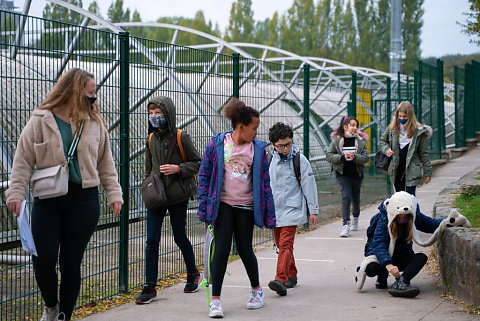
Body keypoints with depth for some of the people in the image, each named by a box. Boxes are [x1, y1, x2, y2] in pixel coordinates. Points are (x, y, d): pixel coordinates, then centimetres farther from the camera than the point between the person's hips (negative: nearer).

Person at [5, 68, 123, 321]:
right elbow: (23, 160, 1)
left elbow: (105, 163, 14)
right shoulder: (40, 122, 1)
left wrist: (114, 194, 7)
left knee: (71, 262, 4)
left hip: (83, 199, 1)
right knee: (43, 258, -6)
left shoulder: (94, 123, 8)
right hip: (47, 200, -1)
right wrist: (16, 193, -8)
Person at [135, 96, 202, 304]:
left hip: (177, 195, -4)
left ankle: (193, 274, 34)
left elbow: (198, 163, -3)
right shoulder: (151, 139, 7)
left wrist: (178, 168, -17)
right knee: (152, 240, -3)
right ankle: (150, 288, 0)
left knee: (179, 237, 9)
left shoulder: (181, 138, -7)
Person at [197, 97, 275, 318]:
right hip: (223, 204, -1)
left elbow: (264, 182, 6)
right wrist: (204, 208, -3)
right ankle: (215, 300, -1)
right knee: (222, 248, -8)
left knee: (244, 250, 8)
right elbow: (204, 176, 0)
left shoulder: (258, 149, 0)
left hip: (246, 206, 1)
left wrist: (269, 214, 4)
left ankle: (256, 289, 32)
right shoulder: (217, 145, -5)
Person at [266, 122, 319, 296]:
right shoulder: (269, 159, 5)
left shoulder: (300, 159, -5)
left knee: (285, 244, -16)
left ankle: (280, 280, -27)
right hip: (274, 209, 5)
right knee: (280, 244, 12)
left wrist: (313, 210, -2)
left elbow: (309, 184, -2)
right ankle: (291, 276, 27)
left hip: (292, 209, -5)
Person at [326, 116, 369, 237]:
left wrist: (355, 157, -22)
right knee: (346, 197, -15)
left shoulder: (360, 141, 0)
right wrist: (342, 157, -19)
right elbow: (329, 156, -5)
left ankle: (355, 218, 41)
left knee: (355, 198, 12)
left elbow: (366, 157, -3)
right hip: (342, 174, -2)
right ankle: (345, 225, -17)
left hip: (357, 174, 2)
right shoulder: (336, 140, -3)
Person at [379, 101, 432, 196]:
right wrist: (386, 149, 0)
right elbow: (382, 141, 22)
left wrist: (427, 172, 2)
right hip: (396, 170, 4)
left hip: (411, 172, -4)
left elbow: (423, 153, 1)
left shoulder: (418, 131, -4)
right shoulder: (392, 128, 4)